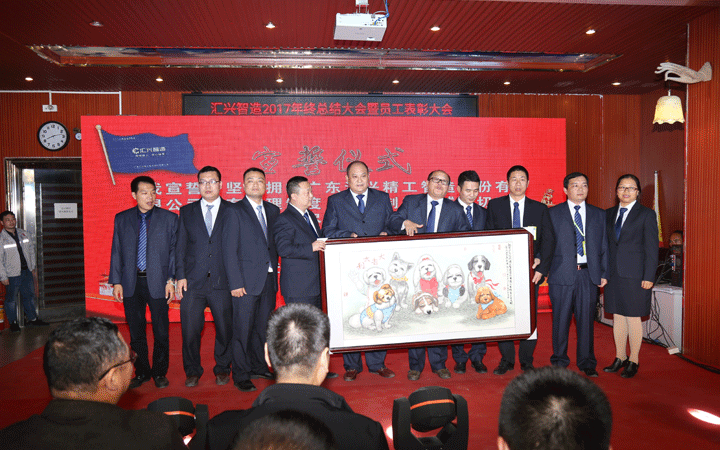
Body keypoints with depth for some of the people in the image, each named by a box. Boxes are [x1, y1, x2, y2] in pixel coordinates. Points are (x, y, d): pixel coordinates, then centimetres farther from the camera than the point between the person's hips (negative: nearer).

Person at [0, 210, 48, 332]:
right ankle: (13, 322, 21)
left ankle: (32, 318, 25)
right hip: (12, 275, -4)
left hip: (27, 272, 5)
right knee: (11, 299, 7)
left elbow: (31, 251, 15)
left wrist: (33, 267, 14)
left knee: (29, 296, 13)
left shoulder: (25, 234, 6)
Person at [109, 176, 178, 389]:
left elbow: (174, 250, 1)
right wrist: (116, 281, 2)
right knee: (136, 332, 10)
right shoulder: (121, 219, 9)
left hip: (157, 282, -2)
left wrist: (171, 279, -6)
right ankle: (142, 372, 25)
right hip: (131, 283, 2)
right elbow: (116, 252, 9)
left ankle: (160, 373, 20)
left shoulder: (169, 218, 3)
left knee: (161, 332, 3)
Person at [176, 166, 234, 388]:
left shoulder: (232, 211, 5)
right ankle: (192, 371, 24)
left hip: (223, 281, -1)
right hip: (193, 281, 1)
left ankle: (222, 369, 26)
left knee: (225, 328, 6)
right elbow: (181, 246, 9)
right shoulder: (187, 212, 11)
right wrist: (180, 276, -1)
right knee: (190, 329, 4)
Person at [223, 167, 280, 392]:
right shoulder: (234, 211, -3)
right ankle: (240, 375, 14)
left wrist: (274, 272, 7)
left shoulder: (273, 211, 12)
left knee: (263, 327, 13)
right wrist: (236, 283, -13)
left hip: (269, 280, 5)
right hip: (246, 280, -5)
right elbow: (229, 250, -7)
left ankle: (259, 367, 29)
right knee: (242, 329, 2)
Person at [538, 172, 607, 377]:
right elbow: (547, 245, 2)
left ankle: (587, 362, 20)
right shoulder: (553, 213, 4)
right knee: (561, 319, 5)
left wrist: (604, 273, 5)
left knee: (586, 319, 6)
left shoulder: (598, 214, 12)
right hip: (562, 274, -2)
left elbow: (604, 246, 11)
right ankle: (559, 361, 19)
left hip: (589, 274, 2)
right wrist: (542, 271, -4)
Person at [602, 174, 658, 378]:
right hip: (613, 275, 5)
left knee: (633, 318, 3)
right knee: (618, 317, 11)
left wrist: (648, 277, -10)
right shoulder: (610, 214, 11)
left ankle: (633, 361, 17)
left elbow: (652, 248, -5)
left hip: (634, 275, -4)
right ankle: (620, 358, 25)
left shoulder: (646, 214, -2)